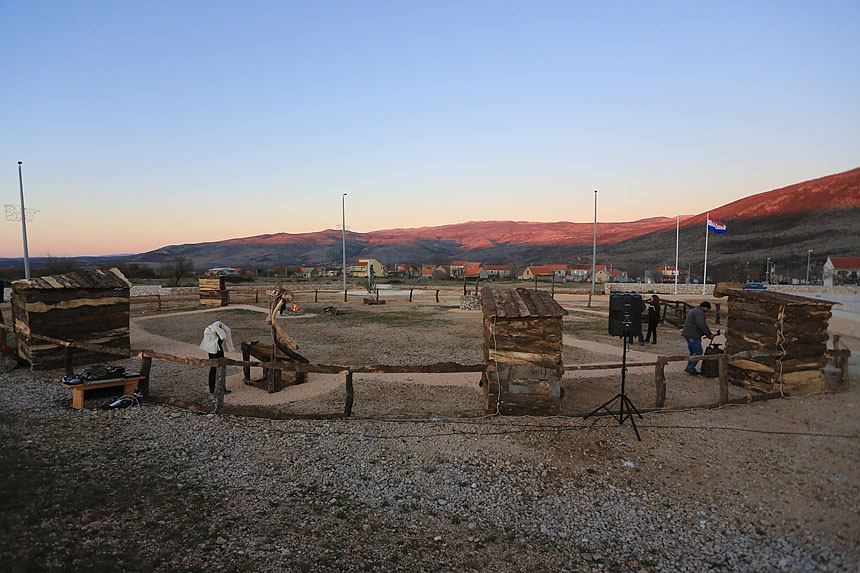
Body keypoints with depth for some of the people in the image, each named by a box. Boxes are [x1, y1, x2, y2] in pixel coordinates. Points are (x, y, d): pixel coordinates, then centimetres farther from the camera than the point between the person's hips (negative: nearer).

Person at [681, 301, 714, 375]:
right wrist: (709, 334, -13)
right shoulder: (700, 312, -11)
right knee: (698, 352, -5)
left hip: (688, 334, 10)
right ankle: (689, 368, -6)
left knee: (692, 352, 14)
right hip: (693, 335, -10)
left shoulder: (693, 311, 21)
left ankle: (691, 369, 15)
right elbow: (701, 325, -22)